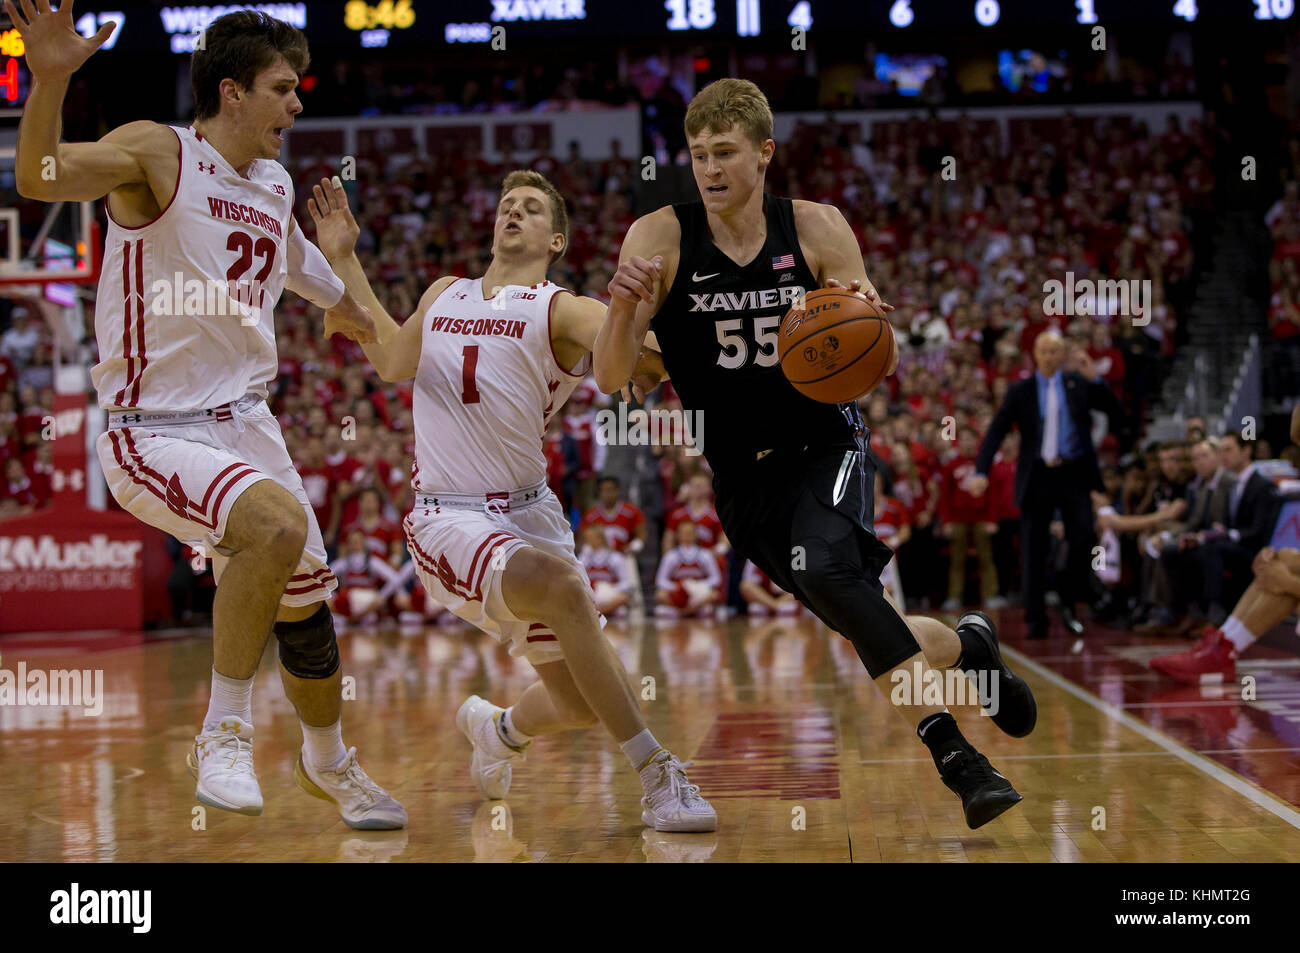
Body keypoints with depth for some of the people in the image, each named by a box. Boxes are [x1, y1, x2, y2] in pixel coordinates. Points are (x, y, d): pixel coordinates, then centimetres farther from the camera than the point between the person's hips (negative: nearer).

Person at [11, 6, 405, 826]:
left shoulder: (277, 189, 10)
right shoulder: (157, 153, -12)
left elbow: (305, 270, 31)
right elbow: (40, 178, -31)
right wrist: (50, 79, -48)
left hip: (245, 421, 7)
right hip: (154, 434, -7)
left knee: (305, 602, 14)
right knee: (277, 521, -33)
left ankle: (328, 762, 40)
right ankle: (225, 736, -18)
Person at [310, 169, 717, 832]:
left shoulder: (561, 311, -4)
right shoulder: (444, 295, 11)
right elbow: (391, 360, 29)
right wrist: (343, 260, 27)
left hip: (528, 512, 0)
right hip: (448, 518, 0)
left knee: (581, 700, 3)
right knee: (564, 587, -32)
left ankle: (497, 728, 41)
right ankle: (656, 777, -29)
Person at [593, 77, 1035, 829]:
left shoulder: (818, 230, -7)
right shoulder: (660, 239, -10)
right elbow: (612, 379, -14)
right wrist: (625, 307, -34)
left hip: (824, 444, -2)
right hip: (739, 470, 2)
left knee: (826, 571, -30)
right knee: (868, 625, -4)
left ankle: (952, 753, -22)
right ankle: (968, 644, 28)